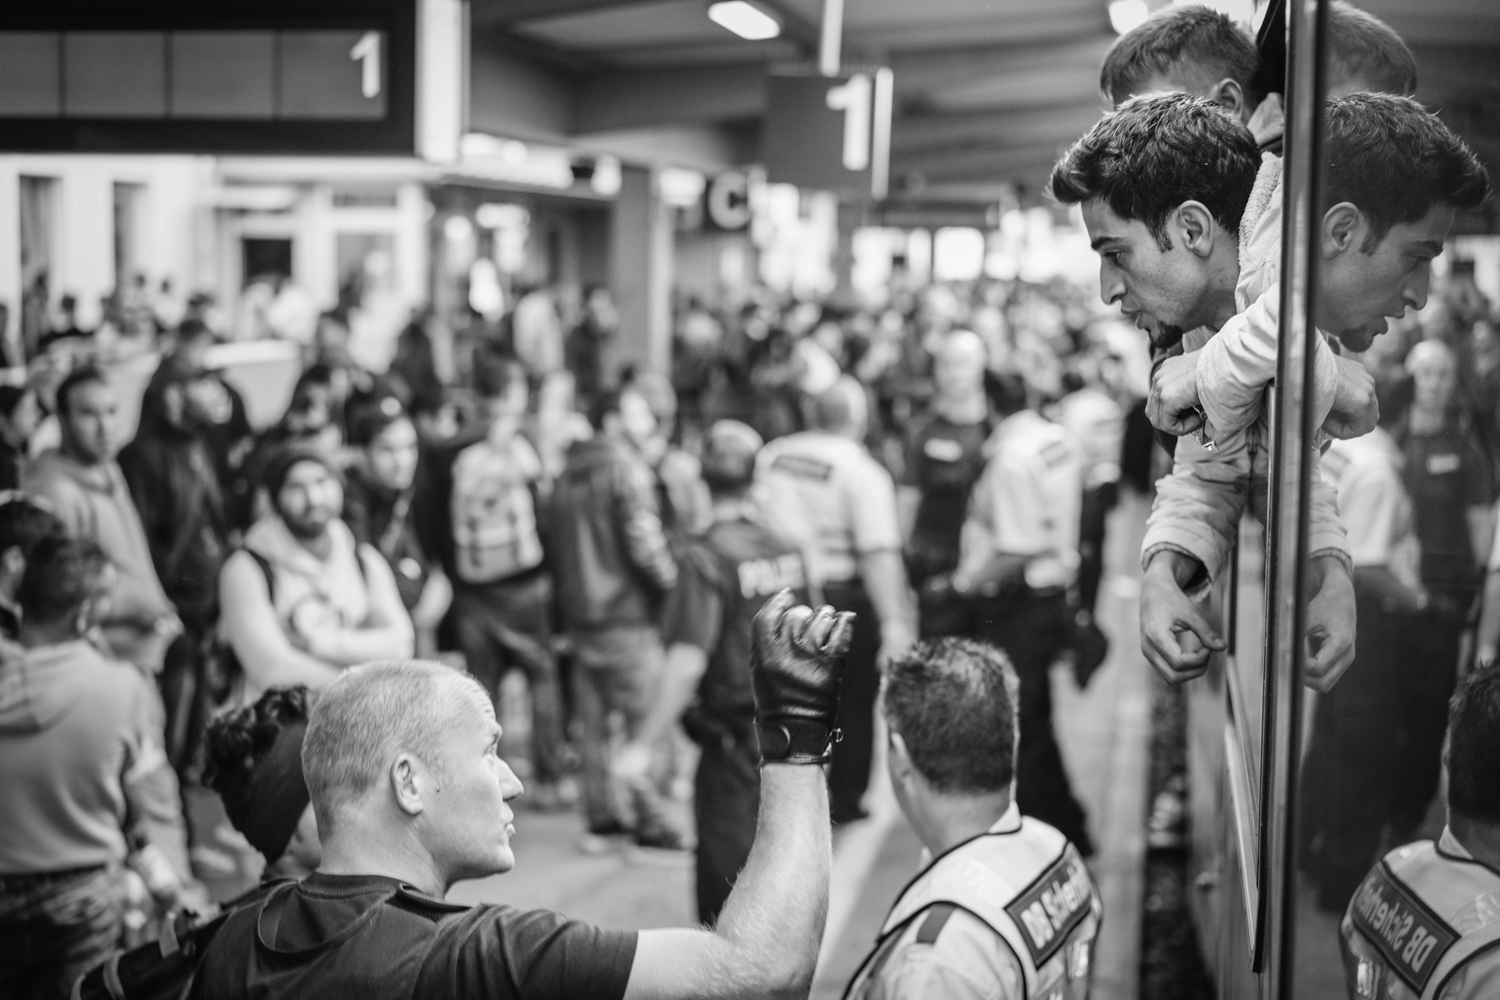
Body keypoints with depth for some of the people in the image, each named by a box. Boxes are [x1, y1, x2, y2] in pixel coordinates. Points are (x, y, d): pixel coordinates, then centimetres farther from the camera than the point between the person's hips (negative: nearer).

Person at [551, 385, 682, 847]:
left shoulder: (568, 475, 14)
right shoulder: (626, 467, -11)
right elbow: (643, 539, -19)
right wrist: (672, 584, -8)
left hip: (578, 612, 8)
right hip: (626, 615, -8)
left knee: (594, 721, 12)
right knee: (645, 721, -3)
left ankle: (601, 813, 18)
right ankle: (649, 821, -3)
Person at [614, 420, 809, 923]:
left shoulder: (706, 556, -16)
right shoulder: (786, 549, 3)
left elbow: (688, 664, -23)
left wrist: (644, 744, -19)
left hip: (736, 736, -7)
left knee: (724, 870, 0)